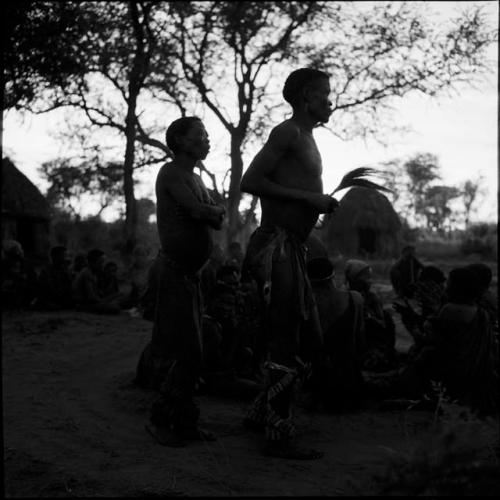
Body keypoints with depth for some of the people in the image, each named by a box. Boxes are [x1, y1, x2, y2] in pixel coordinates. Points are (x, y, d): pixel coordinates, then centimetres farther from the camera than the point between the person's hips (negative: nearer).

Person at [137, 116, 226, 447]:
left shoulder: (196, 179, 20)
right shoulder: (171, 173, -9)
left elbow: (219, 222, 14)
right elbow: (198, 211, -21)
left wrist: (212, 211, -7)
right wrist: (217, 209, 0)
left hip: (192, 273, 9)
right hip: (175, 270, -9)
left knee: (189, 350, 9)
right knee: (184, 351, -10)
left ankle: (185, 421, 15)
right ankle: (161, 419, -1)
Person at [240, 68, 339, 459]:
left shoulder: (306, 139, 22)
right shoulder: (289, 133, -8)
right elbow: (250, 182, -16)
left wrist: (321, 202, 14)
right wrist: (306, 197, -15)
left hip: (293, 250, 10)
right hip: (276, 247, -10)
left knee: (310, 343, 14)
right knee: (285, 347, -6)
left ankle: (262, 413, 25)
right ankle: (279, 437, 4)